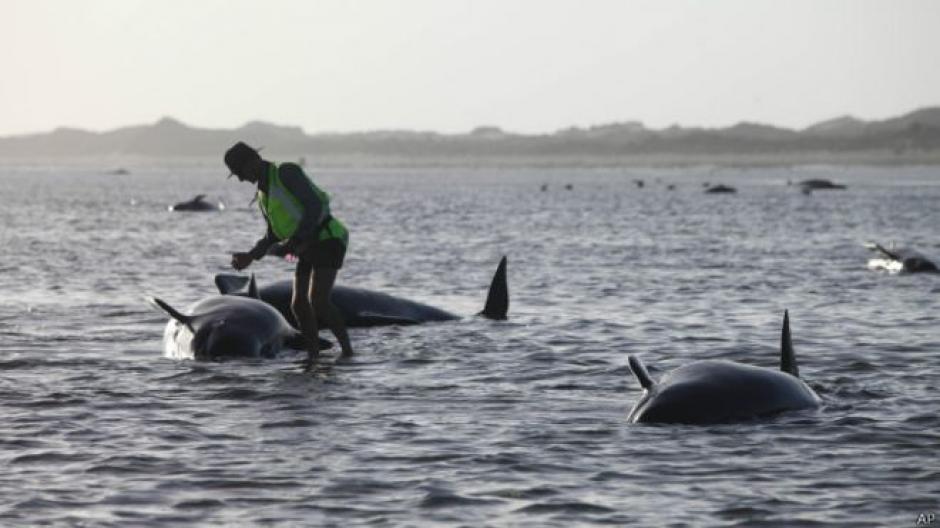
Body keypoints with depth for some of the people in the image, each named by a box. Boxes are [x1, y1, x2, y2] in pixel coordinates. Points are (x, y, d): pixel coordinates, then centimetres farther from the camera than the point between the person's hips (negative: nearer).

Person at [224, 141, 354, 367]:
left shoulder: (287, 173, -14)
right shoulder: (263, 191, 14)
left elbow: (314, 205, -24)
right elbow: (274, 235, 21)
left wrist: (296, 240, -28)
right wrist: (250, 256, 8)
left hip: (328, 240, -9)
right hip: (309, 249, 9)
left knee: (317, 301, -20)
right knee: (298, 304, 2)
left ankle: (347, 349, -12)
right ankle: (313, 355, 11)